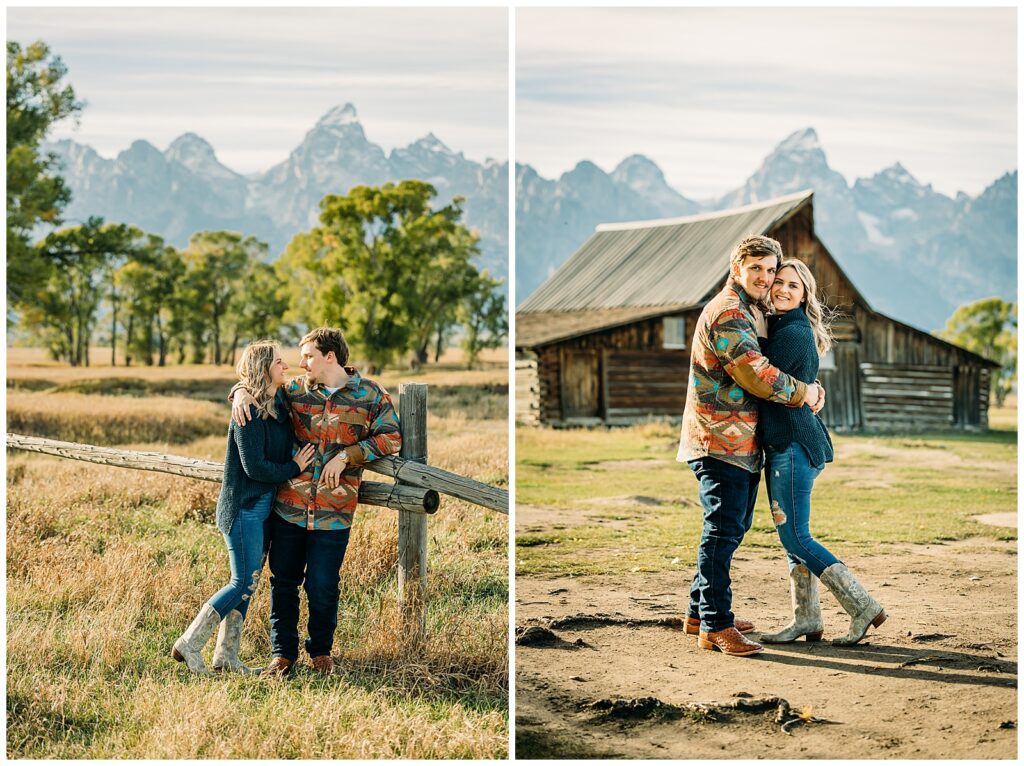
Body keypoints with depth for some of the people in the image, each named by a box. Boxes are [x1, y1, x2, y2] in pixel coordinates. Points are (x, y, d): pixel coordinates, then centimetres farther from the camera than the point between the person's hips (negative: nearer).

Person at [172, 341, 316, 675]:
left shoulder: (279, 403, 9)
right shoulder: (249, 412, -18)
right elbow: (255, 467, -21)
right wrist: (294, 468, -9)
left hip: (264, 506, 9)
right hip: (243, 508, -9)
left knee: (247, 584, 11)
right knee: (244, 584, -7)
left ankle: (226, 656, 18)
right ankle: (189, 645, 3)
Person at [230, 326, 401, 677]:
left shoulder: (370, 394, -1)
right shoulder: (295, 391, 6)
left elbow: (391, 437, -4)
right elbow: (256, 384, 19)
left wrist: (346, 455, -13)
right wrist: (242, 392, -6)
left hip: (334, 512, -3)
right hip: (288, 506, 3)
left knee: (322, 586, 4)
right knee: (283, 582, 9)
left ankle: (320, 651, 27)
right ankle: (283, 653, 24)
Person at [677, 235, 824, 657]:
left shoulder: (743, 312, 21)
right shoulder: (726, 313, -14)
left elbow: (756, 372, 30)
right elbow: (757, 377, -21)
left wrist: (805, 387, 13)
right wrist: (802, 392, -6)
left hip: (740, 442, 11)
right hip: (721, 440, -11)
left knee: (732, 527, 16)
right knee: (723, 530, -11)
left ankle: (701, 611, 25)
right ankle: (716, 625, -8)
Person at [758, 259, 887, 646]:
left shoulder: (792, 334, -15)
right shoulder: (779, 328, 15)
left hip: (792, 444, -10)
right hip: (785, 444, 10)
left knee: (795, 537, -7)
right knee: (792, 535, 12)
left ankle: (863, 607, -2)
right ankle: (806, 620, 17)